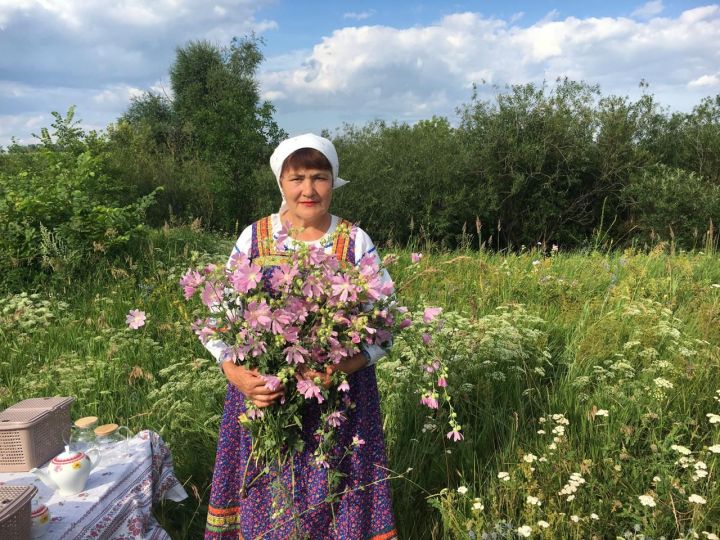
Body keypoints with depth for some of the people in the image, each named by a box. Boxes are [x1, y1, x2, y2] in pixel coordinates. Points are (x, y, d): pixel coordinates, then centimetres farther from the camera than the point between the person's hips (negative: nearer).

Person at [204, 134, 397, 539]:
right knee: (265, 505, 9)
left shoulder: (356, 241, -2)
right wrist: (238, 375, -16)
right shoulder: (253, 237, 1)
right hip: (264, 392, 1)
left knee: (333, 501, 6)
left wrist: (340, 367, -21)